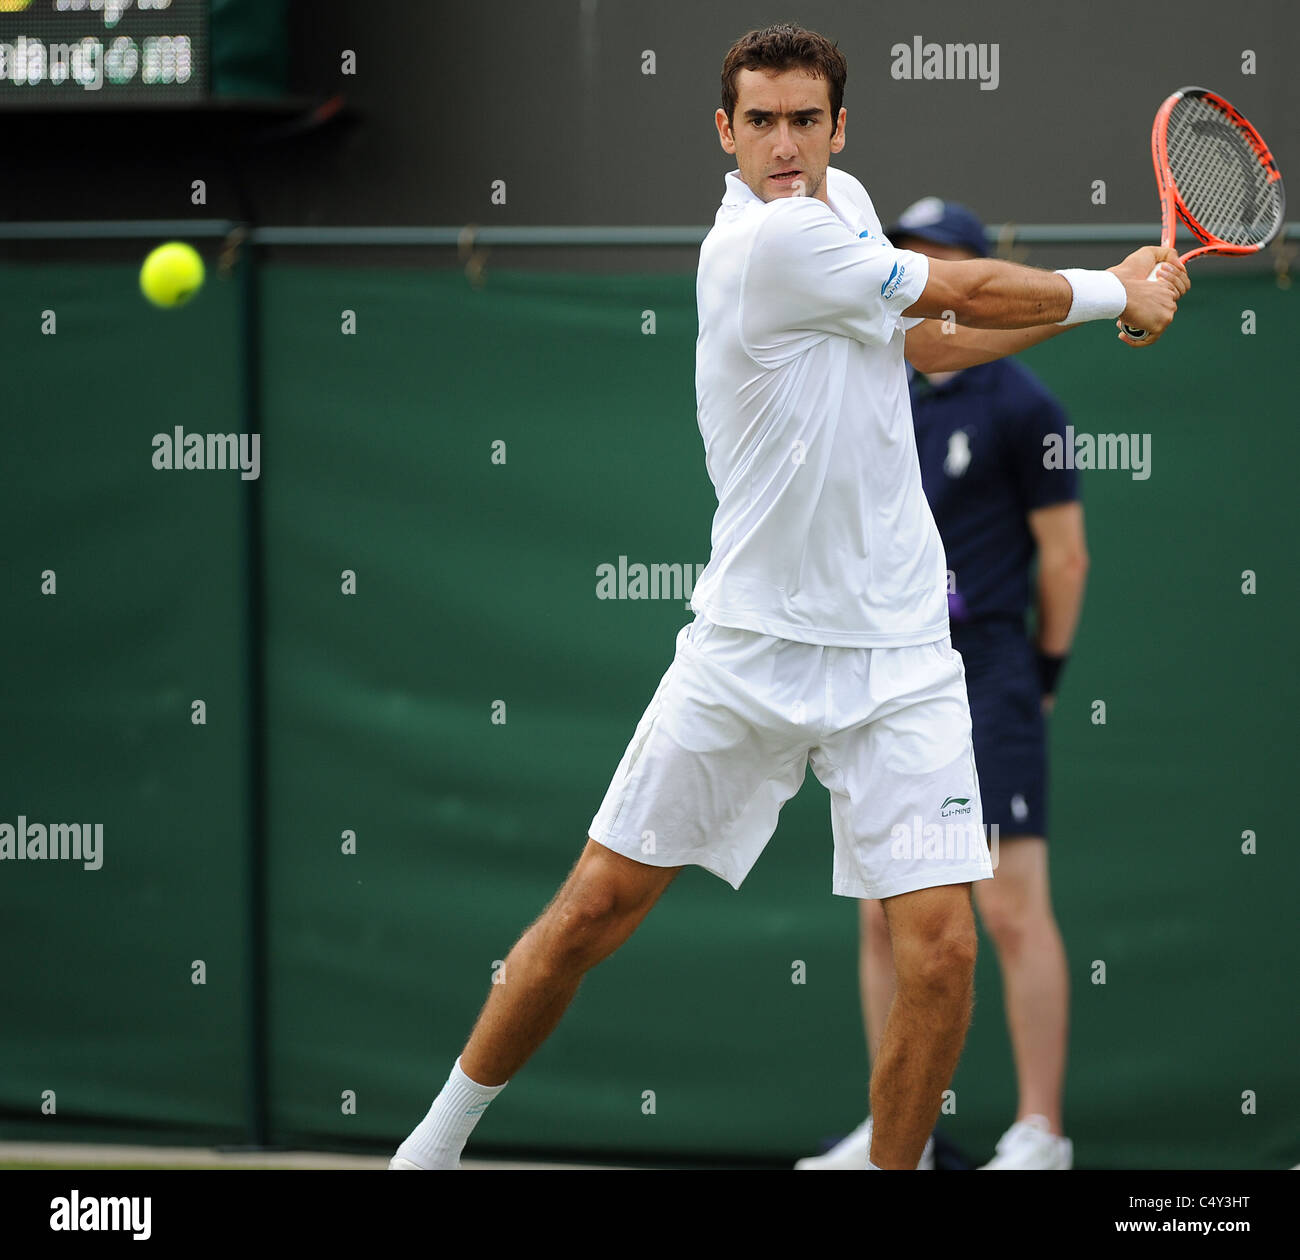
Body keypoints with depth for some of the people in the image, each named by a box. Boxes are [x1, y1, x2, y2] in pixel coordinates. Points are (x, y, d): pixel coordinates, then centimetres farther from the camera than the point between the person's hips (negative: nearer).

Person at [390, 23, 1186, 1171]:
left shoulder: (841, 208, 8)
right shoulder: (770, 240, -16)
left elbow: (915, 339, 26)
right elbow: (969, 292, -8)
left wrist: (1105, 301, 18)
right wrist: (1117, 293, 10)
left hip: (898, 660, 6)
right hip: (750, 647, -6)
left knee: (941, 949, -9)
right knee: (592, 915, 2)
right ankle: (442, 1137, 21)